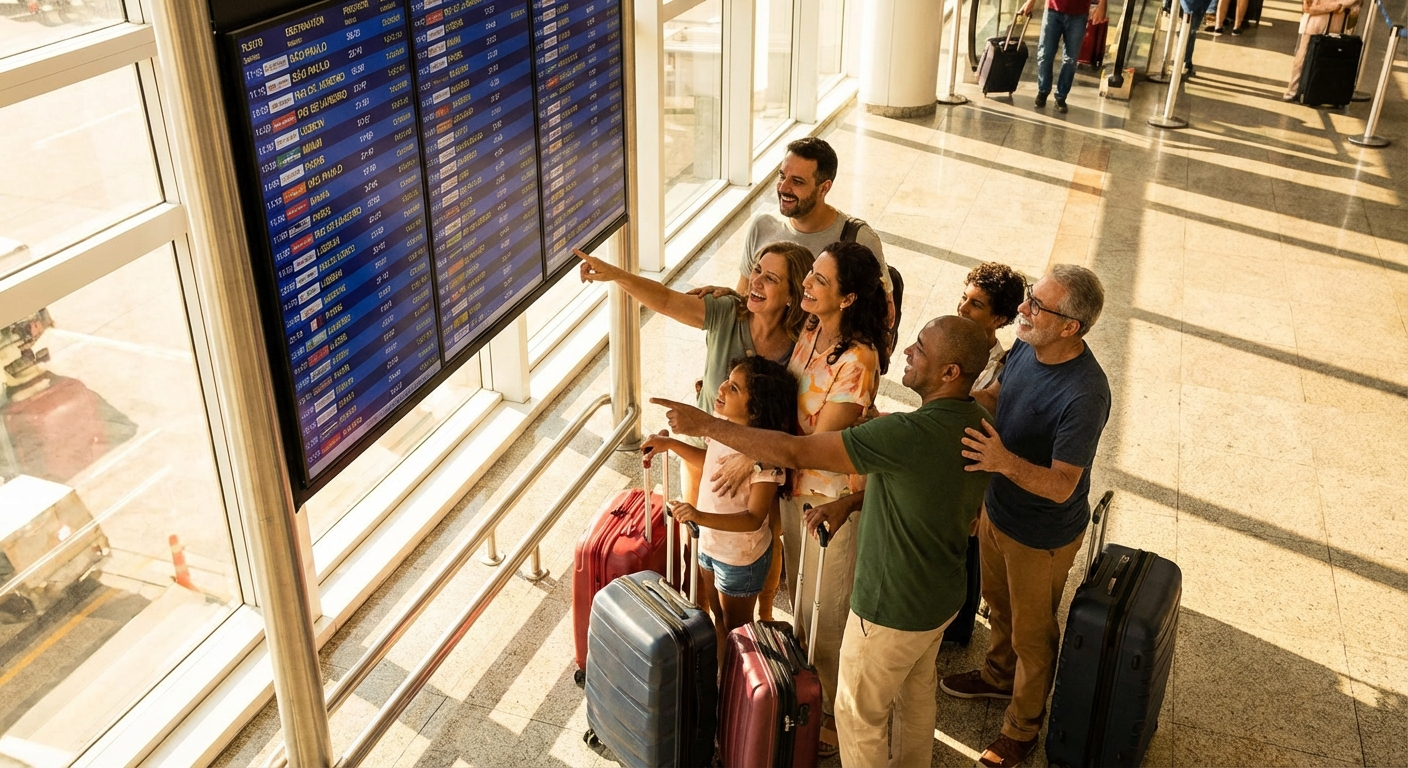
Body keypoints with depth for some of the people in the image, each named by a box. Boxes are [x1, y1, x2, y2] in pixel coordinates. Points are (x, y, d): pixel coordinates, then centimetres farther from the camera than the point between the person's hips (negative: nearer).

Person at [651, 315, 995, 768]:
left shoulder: (911, 434, -36)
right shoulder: (974, 422, -7)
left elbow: (794, 452, -34)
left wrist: (705, 425, -26)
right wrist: (850, 502, -2)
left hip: (893, 609, -9)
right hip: (942, 596, 9)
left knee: (859, 713, 15)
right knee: (916, 696, 30)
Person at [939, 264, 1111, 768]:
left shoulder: (1084, 396, -37)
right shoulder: (1026, 347, -13)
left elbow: (1061, 486, -33)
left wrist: (1006, 462, -50)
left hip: (1041, 535, -7)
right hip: (996, 509, 8)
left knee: (1031, 634, 17)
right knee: (999, 604, 31)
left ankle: (1023, 727, 41)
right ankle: (999, 675, 59)